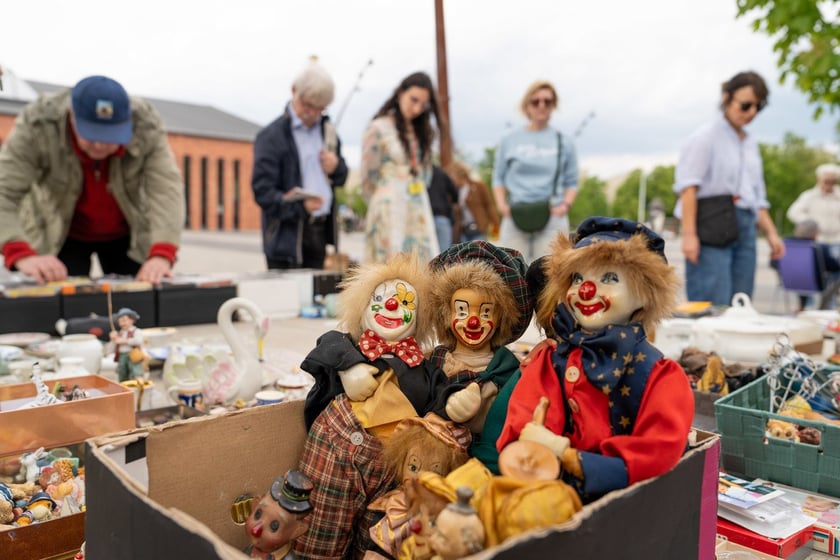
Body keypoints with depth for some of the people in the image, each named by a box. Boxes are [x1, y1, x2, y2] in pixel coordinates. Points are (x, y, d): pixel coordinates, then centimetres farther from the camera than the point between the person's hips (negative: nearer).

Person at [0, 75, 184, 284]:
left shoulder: (147, 127, -25)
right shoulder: (37, 125, -26)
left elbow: (166, 188, -32)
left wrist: (162, 255, -46)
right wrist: (22, 255, -46)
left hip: (125, 233, 1)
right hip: (58, 233, -1)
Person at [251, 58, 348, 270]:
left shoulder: (326, 129, 16)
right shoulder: (271, 136, -6)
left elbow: (341, 178, 24)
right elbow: (262, 191, -12)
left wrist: (336, 167, 0)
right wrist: (299, 206, -26)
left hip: (322, 231, 6)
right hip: (288, 235, -6)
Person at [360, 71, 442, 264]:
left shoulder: (422, 131, 15)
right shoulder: (379, 128, -4)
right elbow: (368, 179, 0)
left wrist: (419, 201, 14)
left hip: (419, 213, 6)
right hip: (390, 212, -6)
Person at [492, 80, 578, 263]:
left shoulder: (564, 142, 11)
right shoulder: (510, 140, 11)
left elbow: (571, 182, 11)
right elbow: (498, 177, 13)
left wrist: (566, 204, -6)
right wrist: (501, 203, -3)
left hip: (552, 219, 0)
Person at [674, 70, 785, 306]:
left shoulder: (751, 144, 22)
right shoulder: (706, 137, -1)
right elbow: (688, 187, -11)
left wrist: (771, 232, 15)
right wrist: (689, 234, -20)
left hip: (745, 229, 7)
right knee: (714, 309, -13)